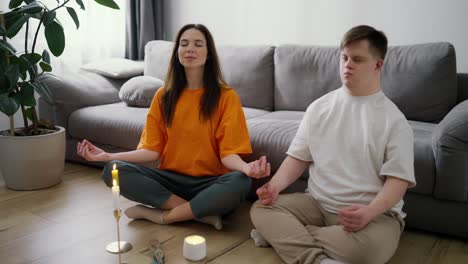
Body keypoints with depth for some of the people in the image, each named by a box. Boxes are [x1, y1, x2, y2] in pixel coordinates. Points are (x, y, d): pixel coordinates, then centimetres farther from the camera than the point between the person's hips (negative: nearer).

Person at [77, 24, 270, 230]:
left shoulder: (226, 96, -3)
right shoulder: (163, 96, 6)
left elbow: (228, 153, -9)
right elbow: (152, 150, 3)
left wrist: (245, 167, -31)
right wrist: (109, 156, -11)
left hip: (210, 183, -3)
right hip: (171, 180, 3)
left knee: (240, 182, -35)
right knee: (113, 170, -20)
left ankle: (161, 215, -18)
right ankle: (202, 212, -20)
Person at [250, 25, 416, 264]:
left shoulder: (394, 119, -4)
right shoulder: (319, 107, 8)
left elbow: (397, 179, -8)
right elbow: (298, 156, 8)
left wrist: (370, 212, -28)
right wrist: (275, 185, -12)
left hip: (374, 213, -3)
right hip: (317, 203, 4)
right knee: (261, 209, -18)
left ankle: (283, 235, -21)